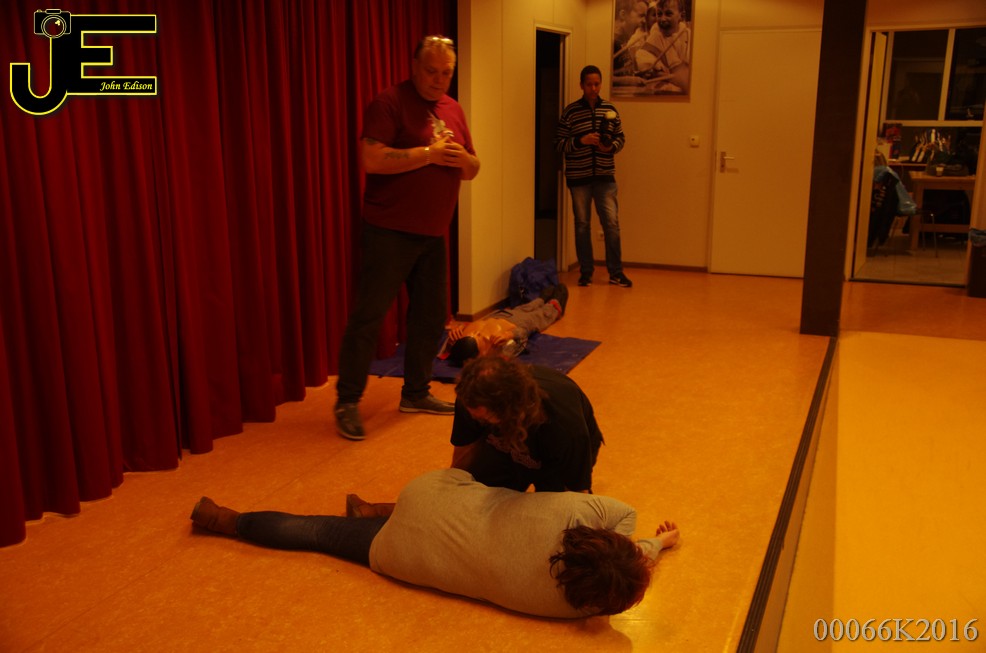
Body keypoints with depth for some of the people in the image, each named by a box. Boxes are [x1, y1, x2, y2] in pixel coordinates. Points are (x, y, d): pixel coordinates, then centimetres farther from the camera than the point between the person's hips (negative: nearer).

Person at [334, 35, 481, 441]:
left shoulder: (453, 110, 14)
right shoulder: (391, 103, -8)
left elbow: (472, 170, 18)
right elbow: (372, 159, -21)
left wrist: (463, 159, -6)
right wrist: (428, 153, -19)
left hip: (433, 233, 7)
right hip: (389, 231, -7)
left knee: (432, 316, 11)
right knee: (369, 315, -5)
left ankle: (416, 393, 26)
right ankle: (347, 402, 6)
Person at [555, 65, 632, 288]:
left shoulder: (610, 109, 6)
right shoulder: (570, 111, -1)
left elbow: (621, 138, 13)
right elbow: (559, 143, -3)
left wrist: (611, 146, -9)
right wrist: (581, 141, -18)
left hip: (605, 176, 1)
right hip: (578, 177, -1)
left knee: (611, 223, -2)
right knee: (582, 224, 6)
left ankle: (616, 272, 8)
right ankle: (585, 272, 17)